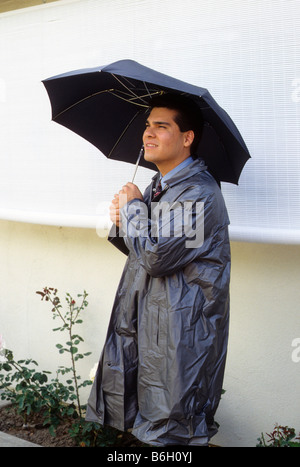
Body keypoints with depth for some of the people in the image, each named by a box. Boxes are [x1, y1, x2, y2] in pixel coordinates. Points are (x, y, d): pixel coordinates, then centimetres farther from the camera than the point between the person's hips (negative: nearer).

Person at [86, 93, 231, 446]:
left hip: (180, 334, -9)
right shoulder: (158, 185, 13)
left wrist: (132, 207, -10)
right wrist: (121, 224, -1)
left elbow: (156, 257, -25)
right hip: (143, 320, 9)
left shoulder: (199, 194, -18)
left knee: (169, 432, 1)